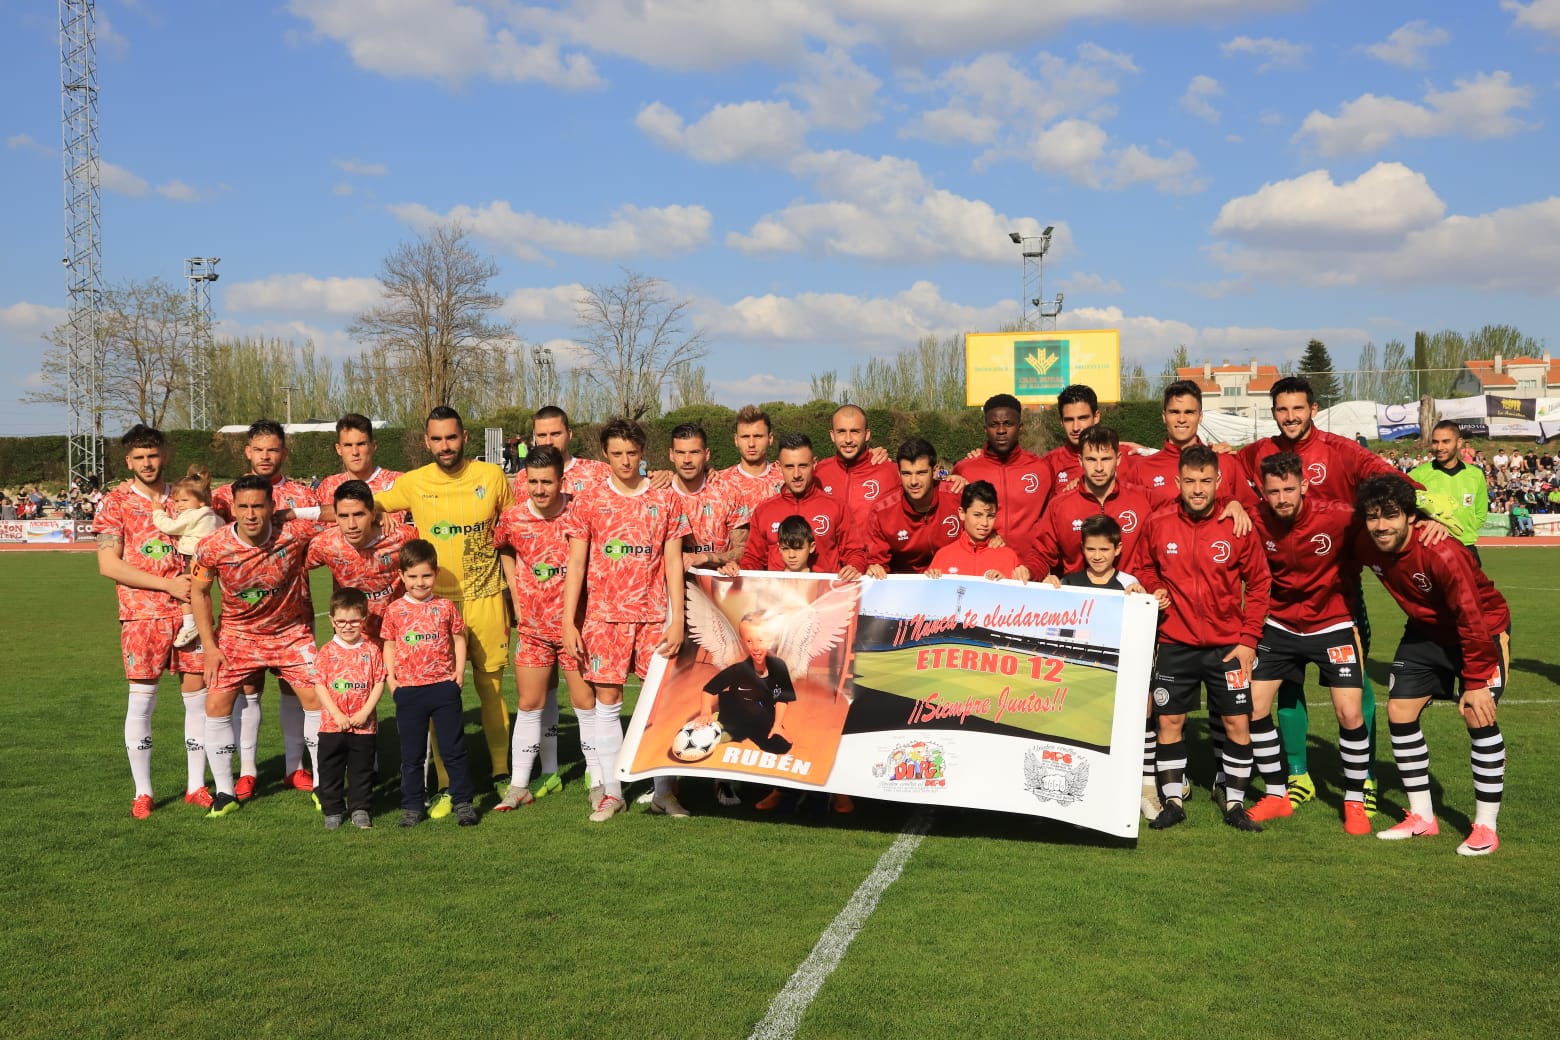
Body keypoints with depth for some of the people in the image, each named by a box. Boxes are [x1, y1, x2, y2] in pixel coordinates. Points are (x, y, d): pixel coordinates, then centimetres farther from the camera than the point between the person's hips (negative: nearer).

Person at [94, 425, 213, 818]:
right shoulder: (115, 502, 0)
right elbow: (108, 565, -8)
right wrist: (168, 585, -14)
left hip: (189, 611, 3)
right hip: (142, 613, -3)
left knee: (198, 693, 4)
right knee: (141, 699, 1)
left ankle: (196, 785, 15)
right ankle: (142, 792, 12)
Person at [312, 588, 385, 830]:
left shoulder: (371, 650, -1)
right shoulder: (326, 652, -3)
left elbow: (379, 683, -1)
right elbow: (319, 685, -6)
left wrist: (365, 712, -11)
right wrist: (337, 714, -14)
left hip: (364, 725, 0)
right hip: (332, 725, 0)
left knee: (362, 769, 9)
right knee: (330, 770, 9)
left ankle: (359, 808, 21)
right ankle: (332, 810, 22)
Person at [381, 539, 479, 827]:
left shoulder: (445, 607, 0)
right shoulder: (395, 611, 1)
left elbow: (459, 639, 8)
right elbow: (389, 645, 10)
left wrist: (459, 671, -2)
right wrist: (390, 676, -1)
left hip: (444, 687, -1)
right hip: (409, 690, 1)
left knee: (453, 749, 5)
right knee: (411, 754, 9)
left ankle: (463, 801, 14)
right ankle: (412, 806, 18)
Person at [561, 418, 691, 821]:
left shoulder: (665, 500, 5)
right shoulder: (588, 502, 4)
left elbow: (673, 562, 4)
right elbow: (576, 564, 3)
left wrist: (677, 619, -3)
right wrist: (568, 623, -3)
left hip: (654, 615, 0)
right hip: (604, 617, 0)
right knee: (606, 702, 3)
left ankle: (664, 792, 10)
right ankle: (612, 791, 13)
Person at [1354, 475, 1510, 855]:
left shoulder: (1441, 553, -35)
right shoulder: (1366, 547, -19)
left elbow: (1473, 620, -30)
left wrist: (1476, 682, -27)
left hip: (1482, 629, -6)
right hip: (1426, 631, 6)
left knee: (1479, 717, -16)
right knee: (1399, 713, 0)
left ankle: (1486, 827, -3)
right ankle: (1422, 817, 13)